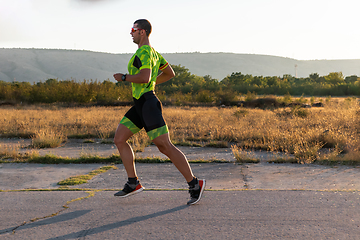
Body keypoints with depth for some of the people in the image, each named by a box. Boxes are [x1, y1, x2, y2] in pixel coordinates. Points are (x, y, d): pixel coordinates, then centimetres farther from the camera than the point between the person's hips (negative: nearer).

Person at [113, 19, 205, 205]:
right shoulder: (153, 52, 19)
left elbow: (145, 77, -25)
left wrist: (123, 77, -11)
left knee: (165, 146, -11)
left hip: (148, 103, -11)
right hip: (140, 105, 11)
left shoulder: (144, 52, -11)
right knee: (119, 139, 7)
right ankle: (133, 183, 11)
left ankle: (194, 184, -3)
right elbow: (170, 73, 26)